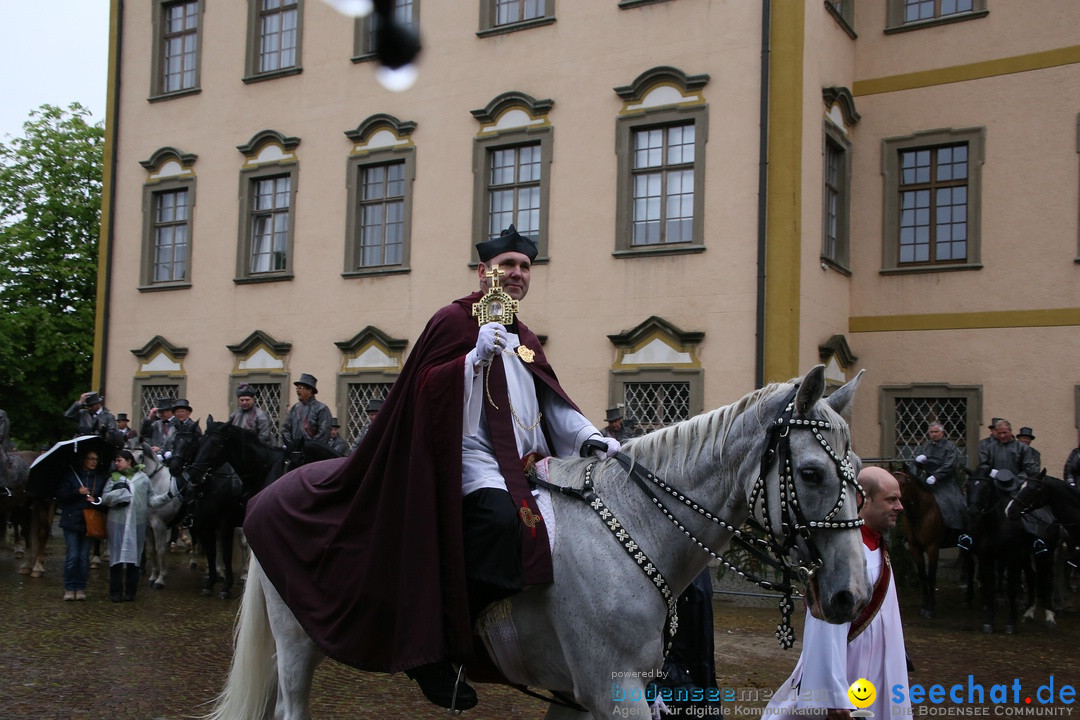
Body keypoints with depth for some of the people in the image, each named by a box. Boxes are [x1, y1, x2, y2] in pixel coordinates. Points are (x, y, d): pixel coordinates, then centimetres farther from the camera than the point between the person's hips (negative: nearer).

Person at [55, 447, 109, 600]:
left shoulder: (101, 478, 6)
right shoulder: (71, 475, 0)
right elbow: (61, 495, -3)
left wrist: (96, 500, -10)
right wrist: (78, 492, -16)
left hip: (89, 522, 2)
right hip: (72, 520, -2)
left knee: (84, 556, 5)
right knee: (72, 555, -3)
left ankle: (80, 588, 13)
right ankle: (69, 589, 8)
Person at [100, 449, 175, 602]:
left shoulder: (143, 478, 8)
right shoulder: (114, 478, 9)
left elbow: (150, 500, 8)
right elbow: (105, 499, 1)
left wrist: (167, 496, -4)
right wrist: (120, 493, -13)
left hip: (137, 523, 0)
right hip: (117, 523, 0)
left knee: (134, 558, 6)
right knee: (117, 556, 0)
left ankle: (130, 592, 16)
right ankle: (115, 592, 8)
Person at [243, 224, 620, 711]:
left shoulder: (525, 339, 22)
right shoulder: (455, 320, 0)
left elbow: (553, 403, 17)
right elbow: (428, 389, -10)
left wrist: (592, 438, 3)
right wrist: (475, 356, -22)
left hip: (527, 463, 9)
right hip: (474, 460, -9)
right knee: (502, 517, -35)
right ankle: (436, 652, -22)